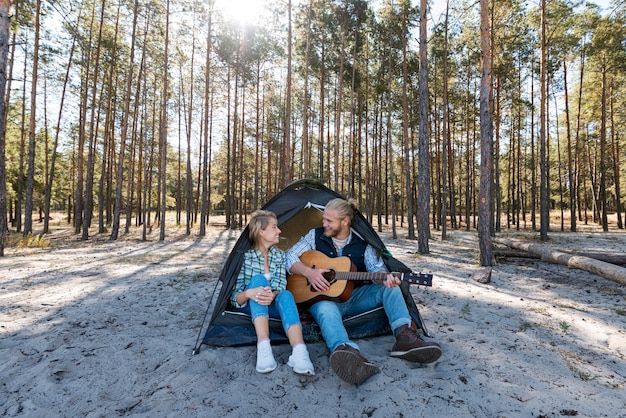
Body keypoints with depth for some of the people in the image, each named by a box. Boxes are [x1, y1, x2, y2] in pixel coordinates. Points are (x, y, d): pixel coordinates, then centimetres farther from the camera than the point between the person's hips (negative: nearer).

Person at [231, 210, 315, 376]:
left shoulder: (280, 255, 0)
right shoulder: (245, 256, -12)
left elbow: (281, 285, -12)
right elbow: (235, 297, -14)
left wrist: (272, 295, -37)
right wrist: (249, 293, -38)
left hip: (272, 306, 2)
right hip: (250, 307, -2)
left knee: (286, 295, -33)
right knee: (258, 279, -33)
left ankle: (299, 353, -55)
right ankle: (263, 347, -47)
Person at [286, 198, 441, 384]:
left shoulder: (363, 243, 2)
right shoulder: (315, 236, 0)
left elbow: (376, 268, -6)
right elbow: (290, 257, -2)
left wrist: (386, 277, -31)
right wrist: (308, 272, -21)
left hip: (355, 297, 3)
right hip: (324, 298, -3)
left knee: (389, 288, -18)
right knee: (327, 310, -39)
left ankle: (404, 336, -37)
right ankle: (348, 353, -70)